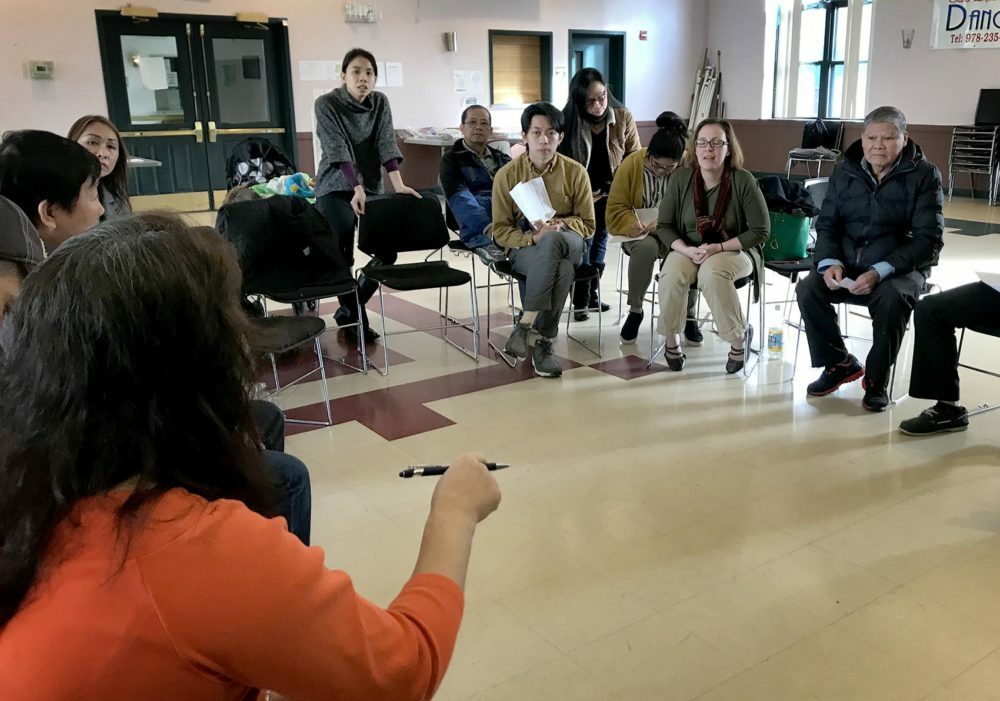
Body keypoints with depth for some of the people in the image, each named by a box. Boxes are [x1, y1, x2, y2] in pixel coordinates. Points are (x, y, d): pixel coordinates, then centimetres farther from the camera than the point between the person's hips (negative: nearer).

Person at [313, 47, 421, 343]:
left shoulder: (380, 103, 3)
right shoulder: (326, 104, -10)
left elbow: (386, 144, -7)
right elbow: (338, 151, -20)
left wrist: (399, 185, -21)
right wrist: (357, 189, -34)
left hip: (371, 187, 4)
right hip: (336, 189, -4)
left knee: (388, 248, -7)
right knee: (341, 255, -19)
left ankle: (349, 309, 12)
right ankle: (355, 316, 2)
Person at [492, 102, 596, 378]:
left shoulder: (575, 172, -1)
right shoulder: (507, 174, -2)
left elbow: (588, 224, 4)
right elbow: (500, 231, -1)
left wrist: (559, 225, -18)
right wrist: (533, 237, -21)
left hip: (568, 245, 1)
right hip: (523, 248, -1)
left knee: (551, 240, -38)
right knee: (562, 269, -36)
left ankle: (524, 325, -30)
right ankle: (544, 342, -25)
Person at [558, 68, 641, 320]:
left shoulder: (623, 117, -10)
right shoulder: (567, 121, -13)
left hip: (610, 193, 3)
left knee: (600, 238, 12)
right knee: (583, 240, -16)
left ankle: (592, 293, 27)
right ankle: (580, 301, -7)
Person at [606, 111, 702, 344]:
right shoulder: (631, 164, -9)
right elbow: (616, 208, -5)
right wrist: (633, 225, -27)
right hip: (639, 233, 0)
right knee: (646, 246, -37)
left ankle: (689, 315, -13)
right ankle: (635, 310, -15)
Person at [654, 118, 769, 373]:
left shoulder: (743, 180, -11)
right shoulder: (680, 179, -4)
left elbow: (760, 231, -8)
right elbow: (664, 225, 2)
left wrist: (718, 248, -19)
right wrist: (687, 250, -17)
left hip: (734, 250, -2)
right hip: (688, 249, 2)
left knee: (711, 273, -36)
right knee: (672, 275, -31)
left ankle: (739, 336, -13)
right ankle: (671, 339, -8)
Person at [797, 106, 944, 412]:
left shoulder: (923, 175, -6)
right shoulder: (844, 171, 5)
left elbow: (929, 238, -12)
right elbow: (826, 224, 7)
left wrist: (880, 272, -26)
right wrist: (830, 262, -15)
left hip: (899, 267, -3)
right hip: (847, 264, 4)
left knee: (892, 299, -36)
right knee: (807, 289, -24)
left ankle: (877, 380, -10)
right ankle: (839, 363, 1)